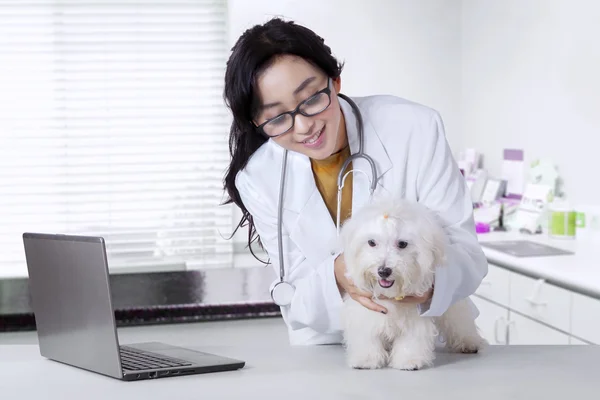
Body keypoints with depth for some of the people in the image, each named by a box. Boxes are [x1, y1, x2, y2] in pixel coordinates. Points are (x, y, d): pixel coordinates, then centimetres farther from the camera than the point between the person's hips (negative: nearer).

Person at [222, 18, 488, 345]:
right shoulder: (258, 179, -11)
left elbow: (467, 254, -14)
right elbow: (298, 306, -8)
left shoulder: (416, 128, -16)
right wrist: (337, 277, -32)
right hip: (329, 349, 1)